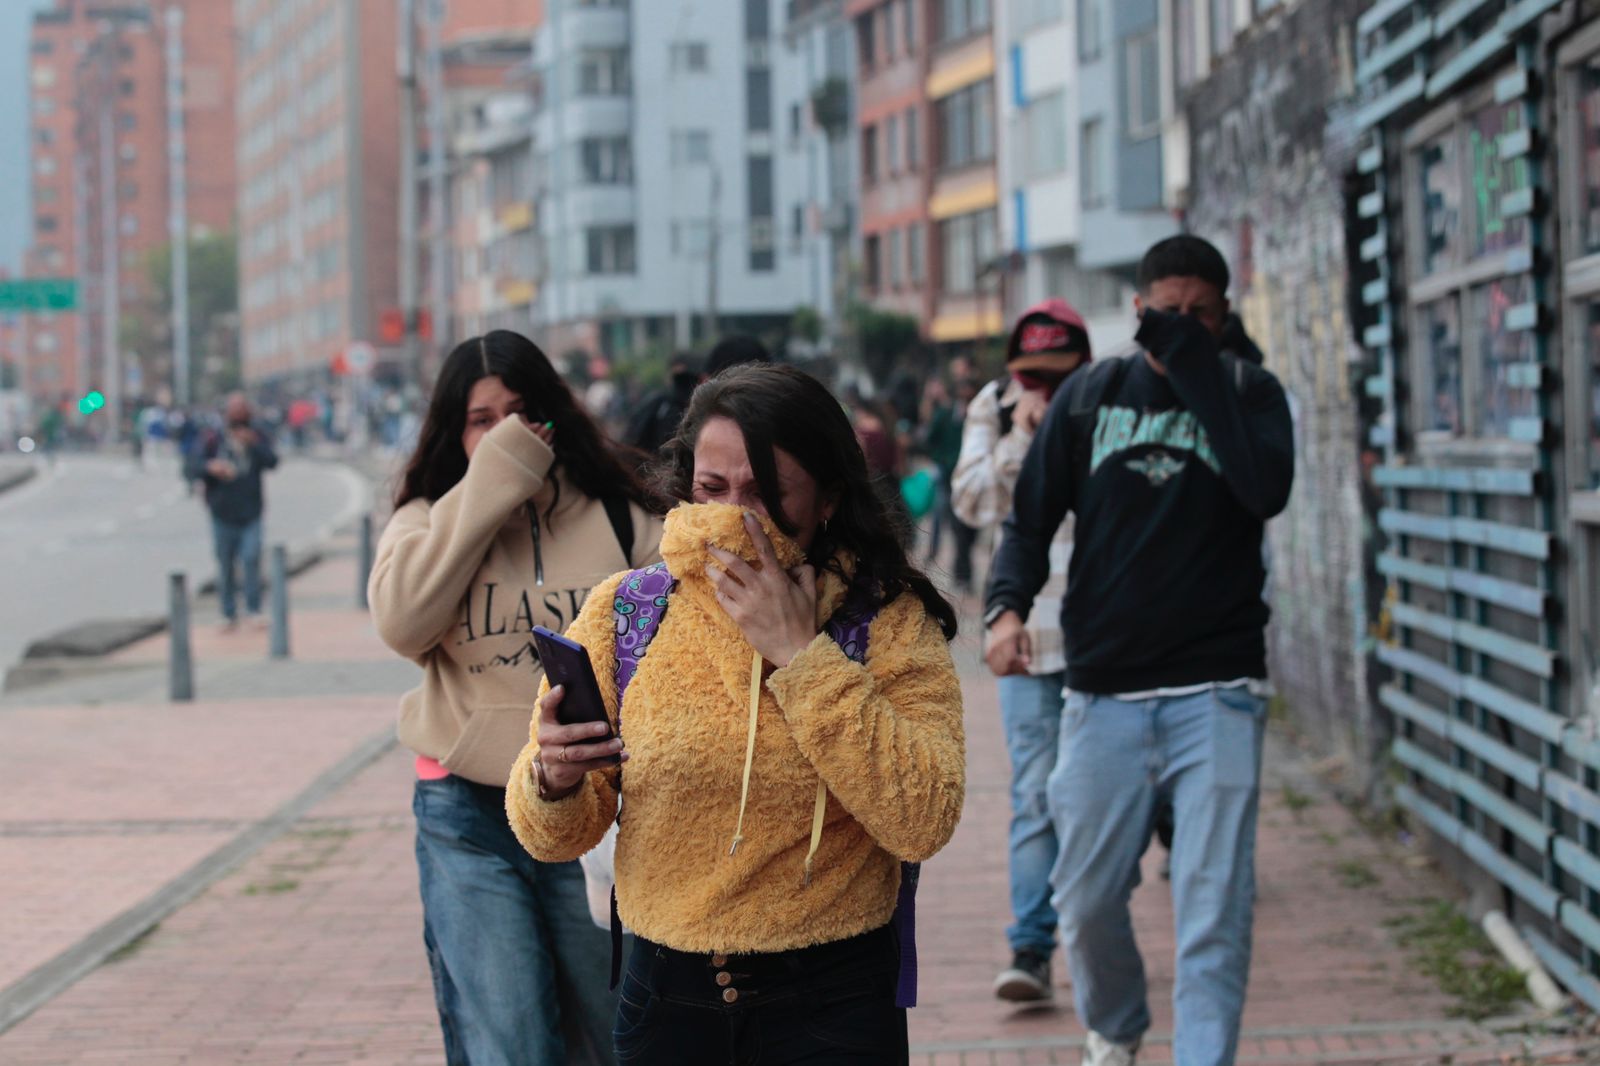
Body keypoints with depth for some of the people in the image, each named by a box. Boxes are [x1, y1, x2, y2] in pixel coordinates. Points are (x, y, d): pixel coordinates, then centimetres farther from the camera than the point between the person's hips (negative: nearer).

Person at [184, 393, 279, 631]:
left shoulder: (257, 437, 5)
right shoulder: (212, 440, 0)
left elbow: (271, 461, -9)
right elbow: (190, 468, -8)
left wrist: (254, 444, -24)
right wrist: (210, 466, -28)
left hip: (251, 515, 0)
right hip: (223, 515, 0)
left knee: (252, 558, -14)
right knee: (226, 565, 3)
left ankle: (254, 610, -6)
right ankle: (229, 615, 12)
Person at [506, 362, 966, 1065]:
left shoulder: (887, 621, -6)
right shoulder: (624, 611, -1)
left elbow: (923, 821, -20)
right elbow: (555, 837, 0)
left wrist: (801, 656, -20)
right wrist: (555, 782, -23)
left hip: (832, 1010, -2)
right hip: (666, 1000, 2)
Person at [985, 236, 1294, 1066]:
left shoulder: (1246, 391, 3)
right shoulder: (1091, 395, 8)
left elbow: (1267, 490, -17)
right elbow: (1032, 516, 10)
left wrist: (1196, 366, -18)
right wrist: (1009, 602, -9)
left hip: (1214, 694, -2)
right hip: (1104, 693, 2)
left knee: (1213, 910, -9)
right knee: (1086, 896, 9)